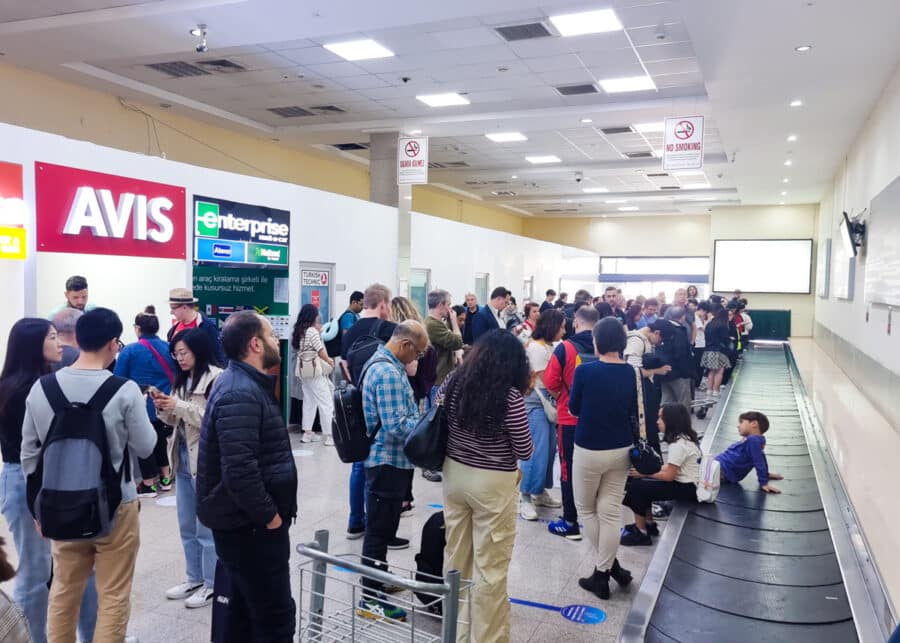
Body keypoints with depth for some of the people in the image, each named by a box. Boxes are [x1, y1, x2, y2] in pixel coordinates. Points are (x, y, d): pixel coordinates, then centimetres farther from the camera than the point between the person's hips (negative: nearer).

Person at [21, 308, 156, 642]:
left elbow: (29, 453, 4)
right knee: (112, 598, 9)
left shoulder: (41, 388, -3)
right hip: (114, 507, -4)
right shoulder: (124, 390, -17)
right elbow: (144, 447, -9)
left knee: (63, 594, 21)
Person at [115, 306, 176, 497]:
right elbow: (176, 376, 7)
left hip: (142, 407, -4)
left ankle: (149, 484, 21)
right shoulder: (168, 348, 0)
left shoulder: (130, 351, -11)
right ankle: (165, 478, 29)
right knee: (160, 439, 23)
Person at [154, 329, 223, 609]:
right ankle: (194, 579, 31)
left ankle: (211, 584, 16)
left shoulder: (216, 378, -15)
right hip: (182, 457, 8)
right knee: (187, 527, 17)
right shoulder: (182, 379, 11)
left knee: (207, 527, 3)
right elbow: (176, 421, 15)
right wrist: (164, 408, -5)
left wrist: (179, 405, -21)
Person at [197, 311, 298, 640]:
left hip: (247, 522, 10)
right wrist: (269, 516, -19)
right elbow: (240, 470, -30)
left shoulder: (245, 384, 11)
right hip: (251, 527, -10)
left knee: (246, 611, 20)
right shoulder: (240, 394, -22)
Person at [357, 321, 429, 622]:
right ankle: (370, 599, 12)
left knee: (382, 527, 22)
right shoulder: (388, 373, -24)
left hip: (387, 459, 10)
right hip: (389, 461, -10)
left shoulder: (383, 363, 9)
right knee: (379, 529, 1)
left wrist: (422, 418, 8)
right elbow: (396, 427, -26)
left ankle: (378, 581, 37)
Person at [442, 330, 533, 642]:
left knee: (455, 558, 19)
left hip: (454, 475, 6)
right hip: (492, 485, -6)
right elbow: (525, 451, -11)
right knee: (490, 567, 7)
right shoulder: (510, 396, -19)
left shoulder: (455, 384, -3)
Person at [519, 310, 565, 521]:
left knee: (549, 448, 11)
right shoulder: (537, 347, -14)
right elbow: (545, 379, -14)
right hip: (535, 402, -9)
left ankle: (540, 492, 22)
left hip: (548, 400, 9)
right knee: (537, 450, -11)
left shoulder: (550, 346, 12)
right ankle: (525, 497, -4)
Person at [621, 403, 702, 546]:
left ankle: (641, 534, 0)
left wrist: (644, 473, -8)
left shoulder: (678, 444, -22)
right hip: (685, 482, 10)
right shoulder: (685, 437, 7)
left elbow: (669, 476, -19)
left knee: (636, 487, -12)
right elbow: (671, 467, 13)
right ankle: (649, 524, 19)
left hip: (688, 488, -10)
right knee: (641, 482, 9)